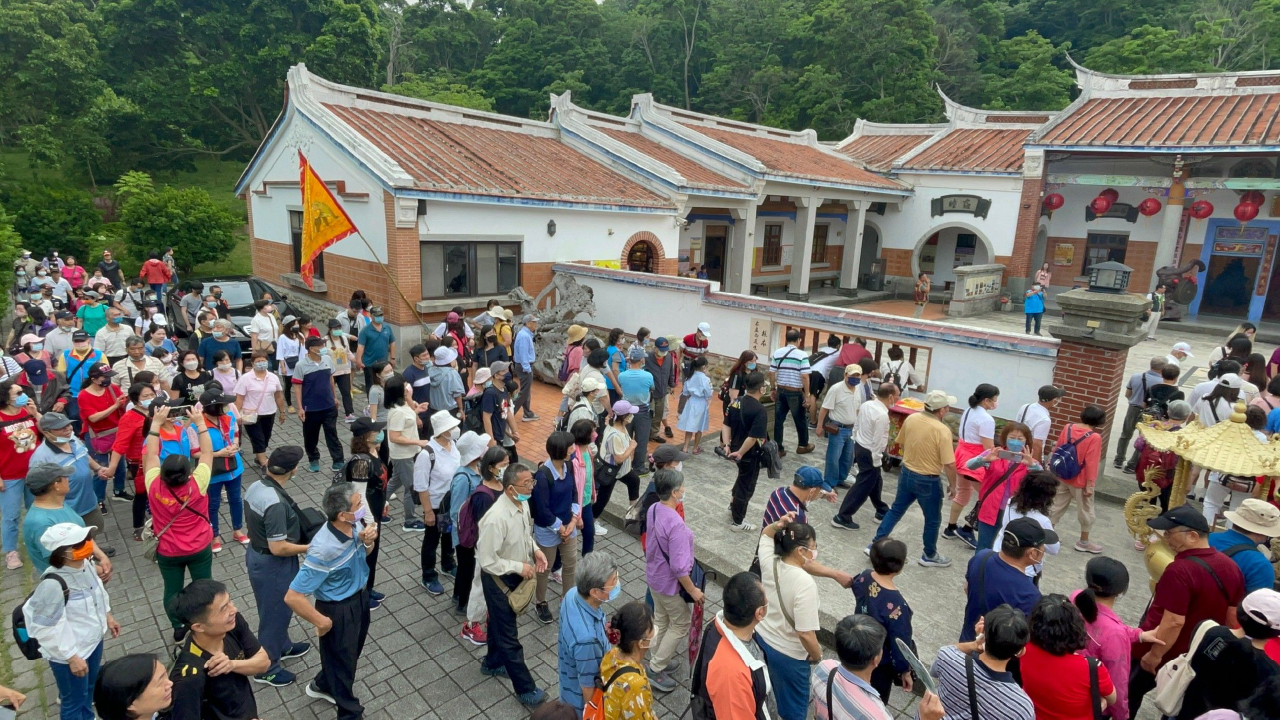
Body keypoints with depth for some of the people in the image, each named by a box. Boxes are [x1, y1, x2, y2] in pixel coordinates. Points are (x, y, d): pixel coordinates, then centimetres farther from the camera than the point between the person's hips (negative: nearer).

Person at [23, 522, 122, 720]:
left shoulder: (85, 564, -11)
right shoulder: (52, 584, -34)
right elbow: (48, 629, -25)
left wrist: (107, 616, 18)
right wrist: (71, 657, -19)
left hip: (93, 639, 8)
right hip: (69, 652, -7)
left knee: (89, 687, 31)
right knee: (74, 700, 17)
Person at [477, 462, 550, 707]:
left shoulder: (523, 503, -10)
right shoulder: (496, 519, -36)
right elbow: (486, 561, -28)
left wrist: (535, 550, -6)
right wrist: (519, 567, -23)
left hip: (514, 575, 8)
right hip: (499, 579, -8)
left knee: (500, 624, 29)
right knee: (508, 636, 9)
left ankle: (493, 663, 53)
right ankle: (526, 690, 24)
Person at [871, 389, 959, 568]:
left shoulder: (911, 419, -6)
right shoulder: (942, 430, -24)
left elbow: (901, 444, 9)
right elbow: (949, 464, -22)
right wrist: (952, 484, -5)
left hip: (906, 473, 6)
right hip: (928, 481, -5)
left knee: (896, 510, 20)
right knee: (933, 520, 17)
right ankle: (929, 556, 34)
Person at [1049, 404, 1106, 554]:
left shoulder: (1068, 428, -4)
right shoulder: (1095, 437, -19)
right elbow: (1091, 462, -20)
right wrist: (1090, 484, -13)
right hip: (1080, 481, -5)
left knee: (1057, 506, 17)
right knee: (1086, 511, 14)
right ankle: (1083, 542, 27)